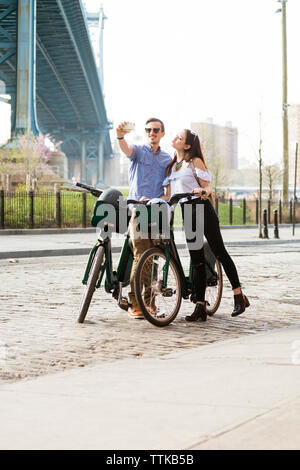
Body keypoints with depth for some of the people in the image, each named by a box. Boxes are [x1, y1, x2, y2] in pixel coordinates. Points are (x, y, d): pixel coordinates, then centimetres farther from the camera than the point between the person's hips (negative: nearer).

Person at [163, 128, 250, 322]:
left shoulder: (195, 162, 0)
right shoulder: (173, 165, 18)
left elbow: (207, 187, -5)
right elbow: (168, 195, 16)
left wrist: (203, 191, -28)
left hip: (201, 208, -6)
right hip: (186, 211, 6)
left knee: (219, 252, -7)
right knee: (196, 260, 3)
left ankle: (239, 297, -2)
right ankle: (200, 307, 2)